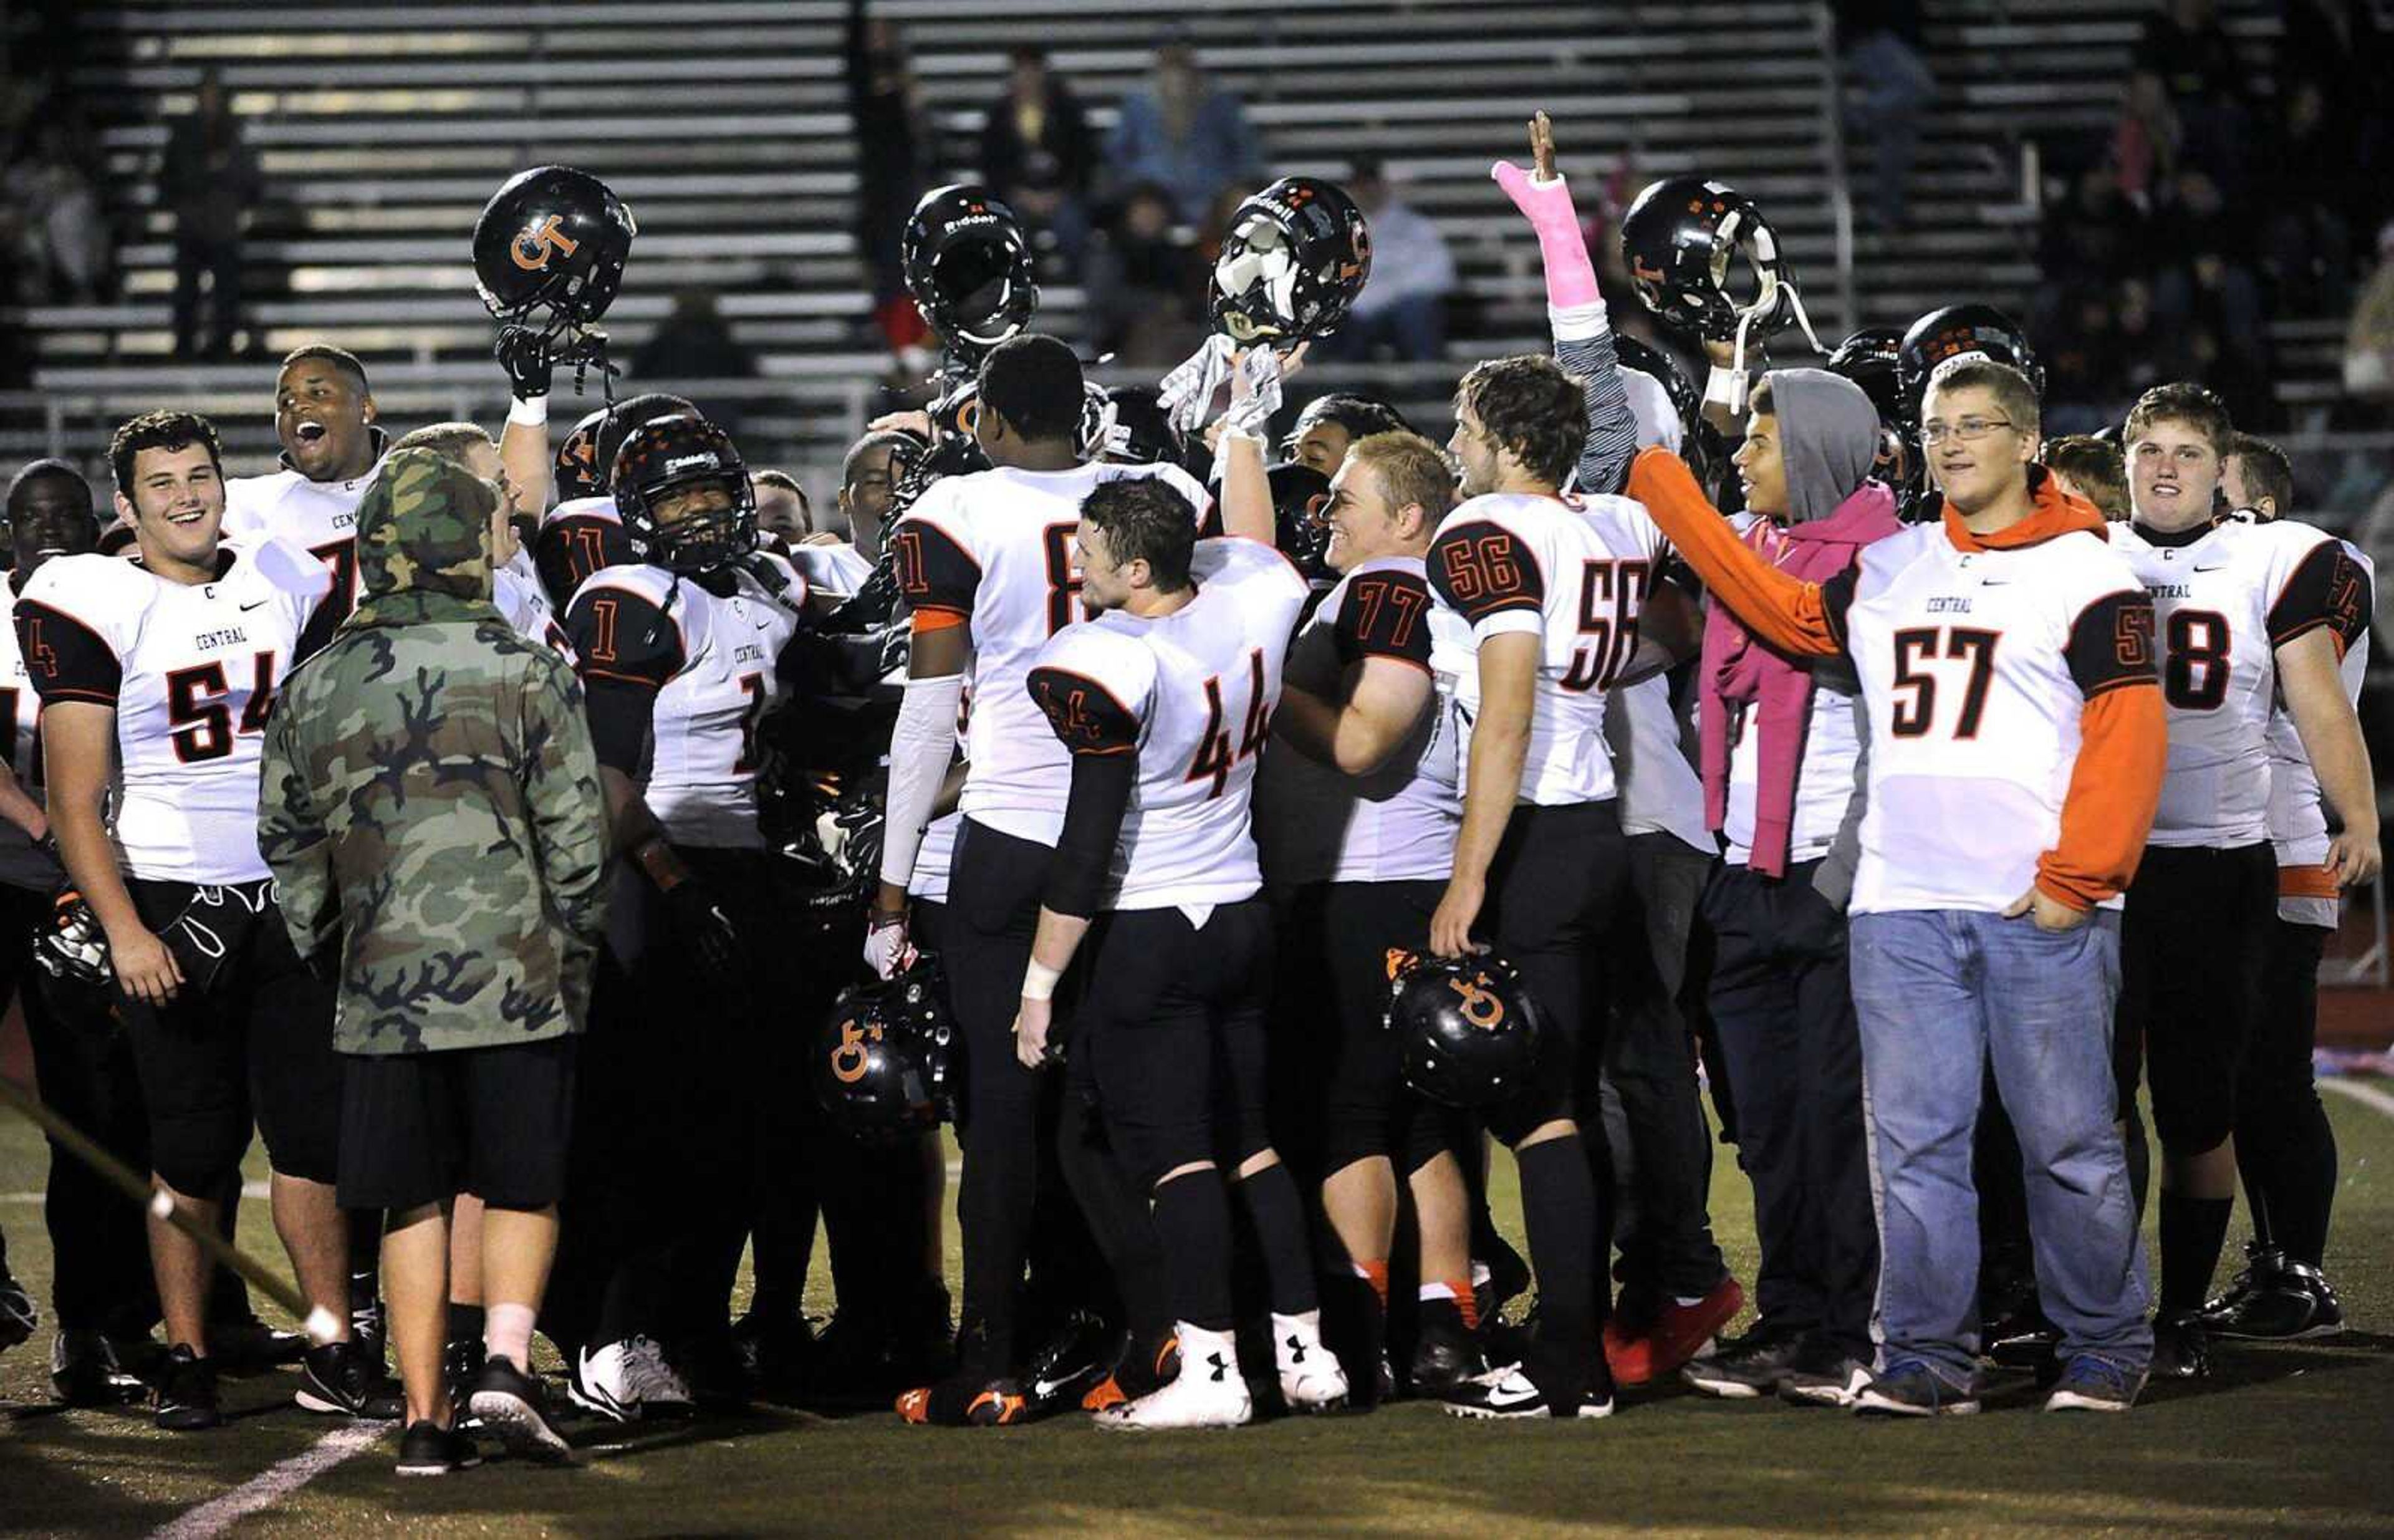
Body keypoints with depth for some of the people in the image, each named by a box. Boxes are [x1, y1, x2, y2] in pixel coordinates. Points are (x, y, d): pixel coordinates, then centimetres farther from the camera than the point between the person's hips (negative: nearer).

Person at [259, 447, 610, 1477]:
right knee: (521, 1188, 9)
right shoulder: (526, 674, -3)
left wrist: (330, 955, 24)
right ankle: (506, 1358, -12)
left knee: (415, 1205, 10)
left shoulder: (313, 690, 5)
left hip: (383, 986, 2)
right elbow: (576, 837, -3)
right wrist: (574, 956, 8)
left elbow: (288, 850, 12)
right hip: (517, 979, -2)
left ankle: (425, 1418, 7)